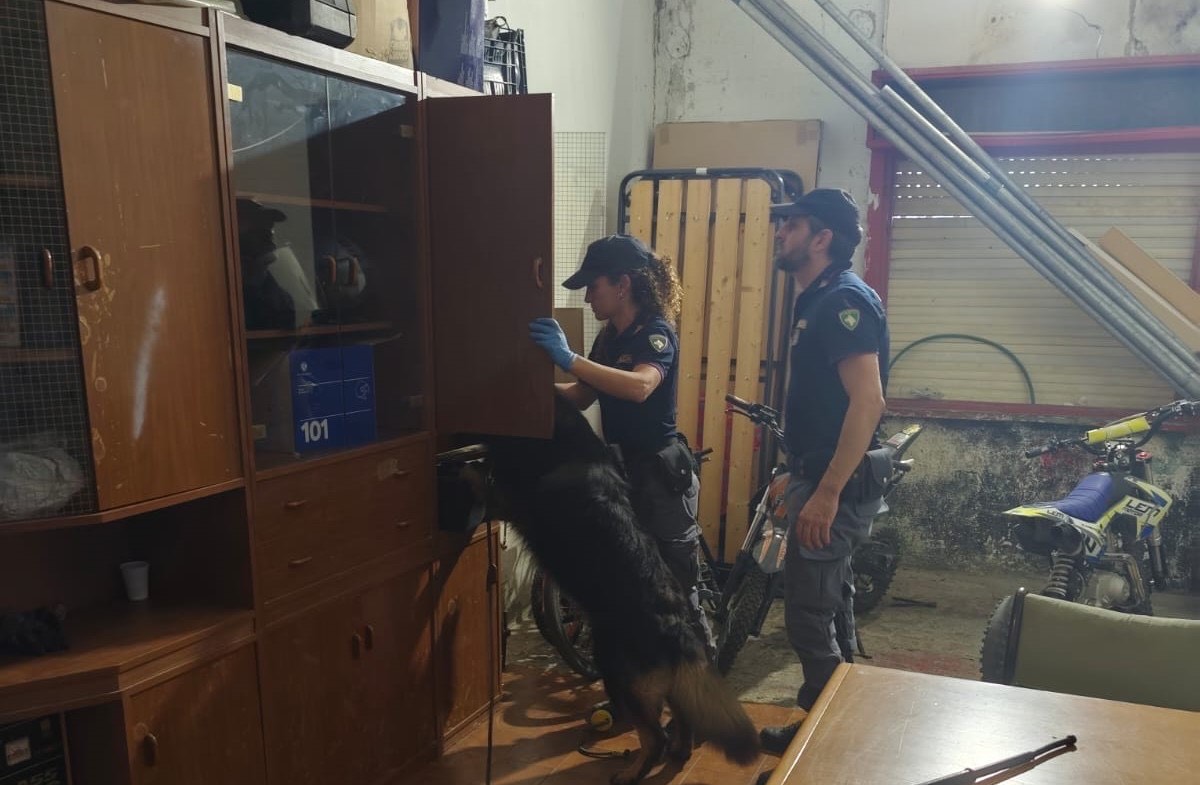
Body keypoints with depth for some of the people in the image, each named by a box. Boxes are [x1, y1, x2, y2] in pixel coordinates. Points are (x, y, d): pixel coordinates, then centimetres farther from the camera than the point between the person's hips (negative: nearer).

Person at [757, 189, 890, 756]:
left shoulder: (844, 299, -17)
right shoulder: (818, 300, 13)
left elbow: (868, 400, -26)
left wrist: (826, 493, -28)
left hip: (837, 485, -10)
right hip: (821, 477, 10)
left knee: (808, 613, -1)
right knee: (829, 605, 19)